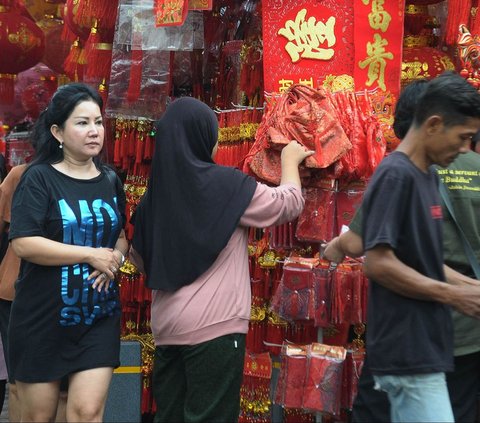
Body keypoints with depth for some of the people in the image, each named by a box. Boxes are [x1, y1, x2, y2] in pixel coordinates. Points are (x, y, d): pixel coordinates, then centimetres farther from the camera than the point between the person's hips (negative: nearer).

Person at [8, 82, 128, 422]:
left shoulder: (110, 181, 8)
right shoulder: (39, 178, -8)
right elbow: (23, 243, -18)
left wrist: (115, 259, -5)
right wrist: (91, 255, -17)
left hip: (99, 317, 3)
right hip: (42, 318, -3)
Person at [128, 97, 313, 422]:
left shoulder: (158, 190, 5)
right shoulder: (226, 184, -11)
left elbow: (140, 258, 17)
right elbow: (290, 204, 2)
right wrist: (290, 160, 18)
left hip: (167, 325, 6)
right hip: (214, 325, -6)